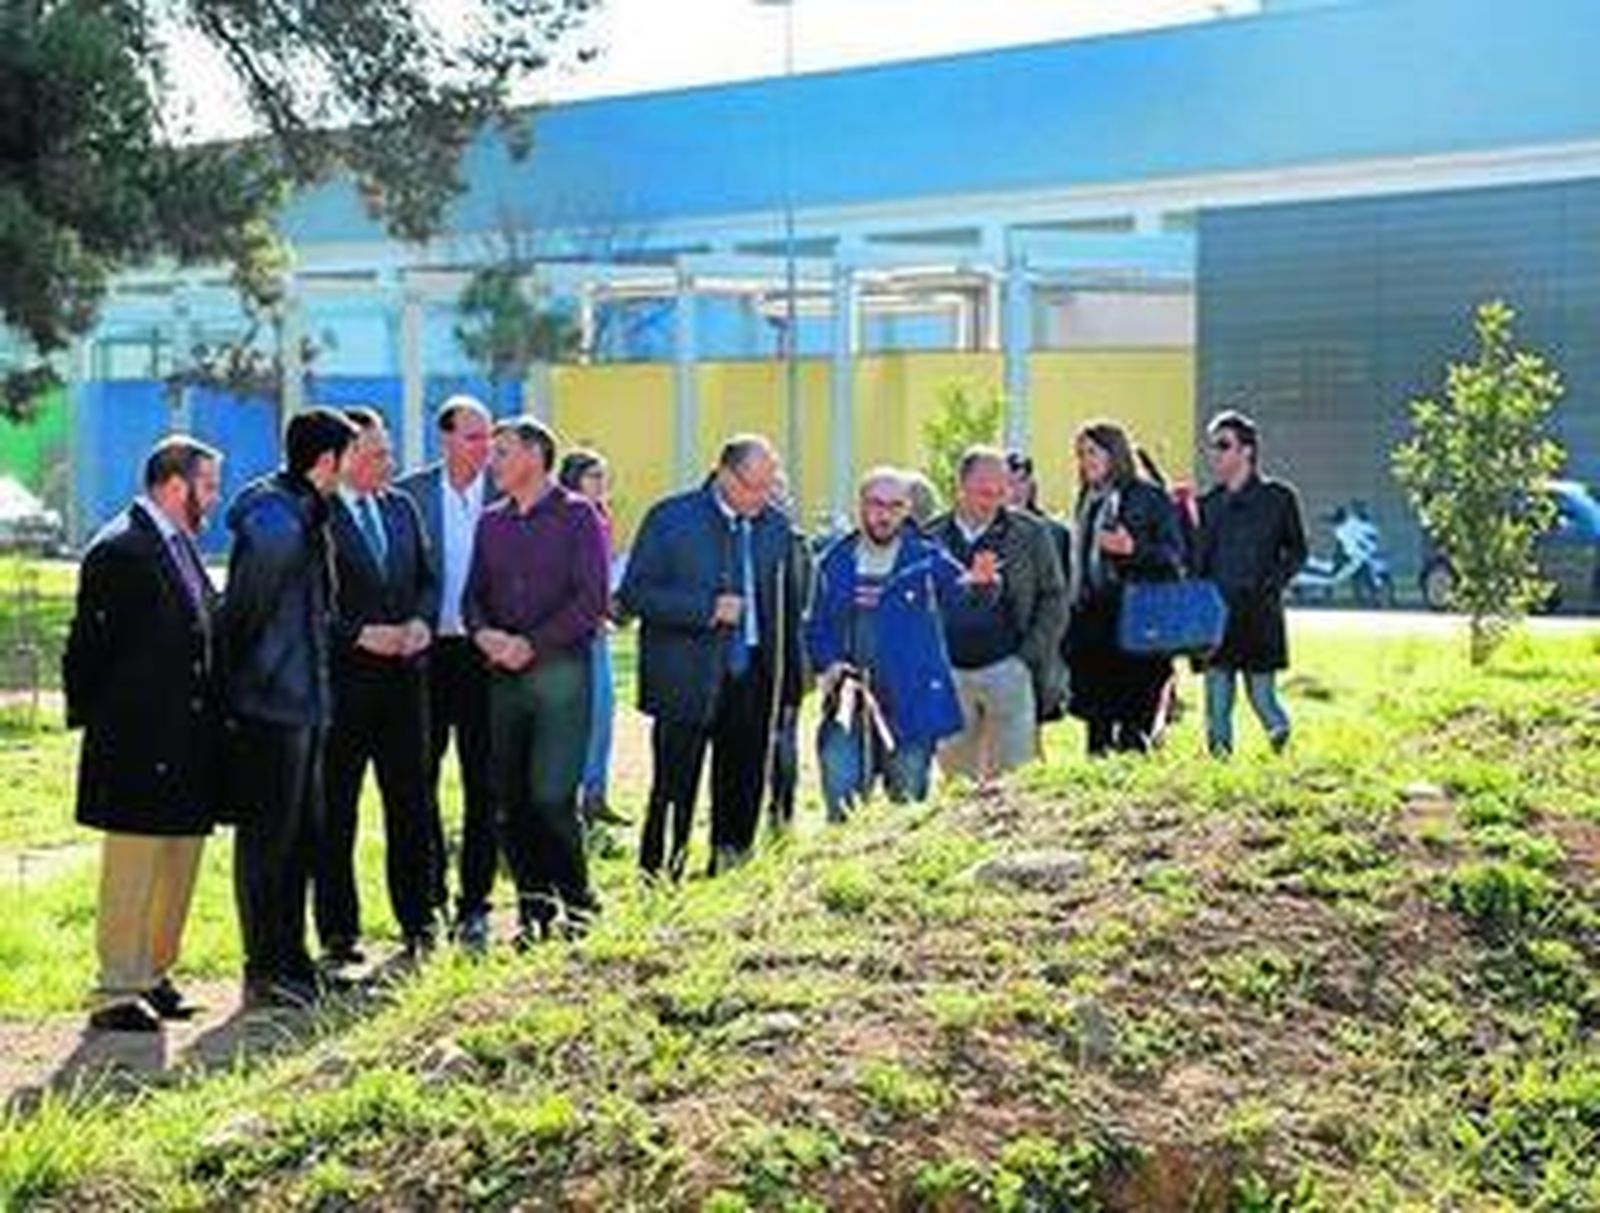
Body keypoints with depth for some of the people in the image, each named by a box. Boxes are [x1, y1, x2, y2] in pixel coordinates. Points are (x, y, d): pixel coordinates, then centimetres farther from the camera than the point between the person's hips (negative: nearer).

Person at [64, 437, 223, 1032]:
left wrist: (208, 724, 15)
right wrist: (90, 717, -8)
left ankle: (153, 975, 27)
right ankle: (116, 994, 8)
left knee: (179, 868, 15)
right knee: (133, 871, -1)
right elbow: (88, 647, -13)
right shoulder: (119, 550, -14)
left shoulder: (180, 544, 14)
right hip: (137, 746, -9)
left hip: (185, 744, 9)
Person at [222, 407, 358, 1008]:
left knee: (303, 834, 15)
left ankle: (291, 960, 24)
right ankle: (265, 973, 9)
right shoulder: (274, 524, -19)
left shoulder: (303, 518, 12)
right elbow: (241, 614, -18)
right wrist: (234, 693, -12)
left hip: (302, 704, 10)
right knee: (267, 840, 0)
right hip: (270, 706, -10)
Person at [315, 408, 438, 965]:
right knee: (334, 810, 3)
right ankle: (338, 933, 11)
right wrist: (358, 634, -18)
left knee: (411, 802, 9)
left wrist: (420, 622, -1)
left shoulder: (401, 507, 13)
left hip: (404, 673, 6)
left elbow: (426, 579, 17)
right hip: (342, 679, -5)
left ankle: (417, 923, 19)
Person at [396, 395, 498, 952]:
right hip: (426, 651, 1)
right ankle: (428, 898, 18)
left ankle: (474, 902, 12)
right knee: (420, 778, 7)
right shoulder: (410, 494, 1)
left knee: (482, 782, 4)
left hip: (483, 652, -1)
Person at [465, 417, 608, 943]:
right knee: (509, 800, 4)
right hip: (503, 676, 5)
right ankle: (533, 909, 15)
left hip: (559, 669, -5)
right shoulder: (491, 522, 15)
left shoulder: (577, 516, -1)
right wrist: (484, 633, -6)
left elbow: (592, 600, -8)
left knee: (551, 795, -11)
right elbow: (474, 594, 15)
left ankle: (577, 900, 6)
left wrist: (532, 644, -13)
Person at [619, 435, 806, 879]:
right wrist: (707, 609, -16)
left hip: (752, 676, 4)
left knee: (743, 792, 6)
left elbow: (789, 605, 16)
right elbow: (634, 593, -7)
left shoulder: (777, 526, 9)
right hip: (686, 678, -4)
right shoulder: (670, 519, -4)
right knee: (674, 792, -4)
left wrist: (789, 678, 9)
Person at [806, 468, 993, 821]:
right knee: (840, 798, -4)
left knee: (908, 802, 4)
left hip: (911, 705, -2)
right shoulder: (835, 562, 9)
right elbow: (816, 628, 14)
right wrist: (829, 667, -4)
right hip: (850, 702, 2)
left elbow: (961, 588, -12)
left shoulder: (926, 558, 1)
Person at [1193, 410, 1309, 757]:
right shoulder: (1208, 504, 11)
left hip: (1260, 614, -3)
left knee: (1261, 694, -1)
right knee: (1217, 698, 3)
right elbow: (1196, 561, 12)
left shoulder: (1278, 497, 3)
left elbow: (1296, 552, 6)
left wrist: (1270, 585, -5)